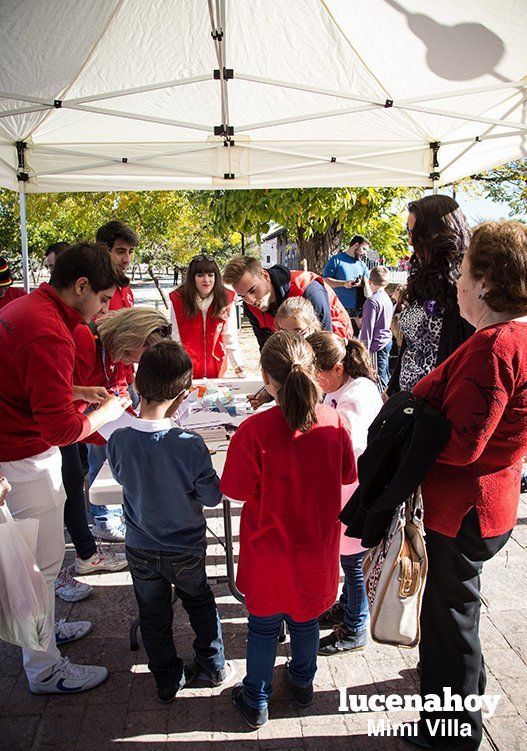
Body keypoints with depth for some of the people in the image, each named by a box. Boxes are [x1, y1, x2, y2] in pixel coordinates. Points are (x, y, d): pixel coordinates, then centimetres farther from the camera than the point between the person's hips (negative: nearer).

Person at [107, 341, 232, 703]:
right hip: (186, 549, -1)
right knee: (200, 602, 27)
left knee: (153, 615, 23)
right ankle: (214, 665, 43)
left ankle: (168, 681, 40)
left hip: (141, 548, 2)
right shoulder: (190, 445, -30)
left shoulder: (119, 441, -23)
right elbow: (212, 496, -17)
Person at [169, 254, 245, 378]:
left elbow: (230, 338, -8)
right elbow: (175, 338, -11)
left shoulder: (226, 299, -10)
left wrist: (239, 367, -14)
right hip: (186, 367, -1)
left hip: (216, 367, 2)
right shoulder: (178, 299, -13)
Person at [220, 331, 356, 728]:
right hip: (316, 546, 3)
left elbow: (237, 489, -17)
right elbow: (348, 475, -2)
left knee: (264, 624, 19)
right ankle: (303, 683, 49)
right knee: (305, 617, 26)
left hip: (269, 548, -3)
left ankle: (256, 702, 38)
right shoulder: (334, 421, -17)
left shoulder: (253, 431, -28)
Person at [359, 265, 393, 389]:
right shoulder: (388, 299, 10)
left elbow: (368, 328, -19)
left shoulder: (372, 301, -18)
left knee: (380, 379, -6)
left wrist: (364, 348, -15)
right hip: (387, 341, 9)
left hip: (377, 345, -9)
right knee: (386, 375, 18)